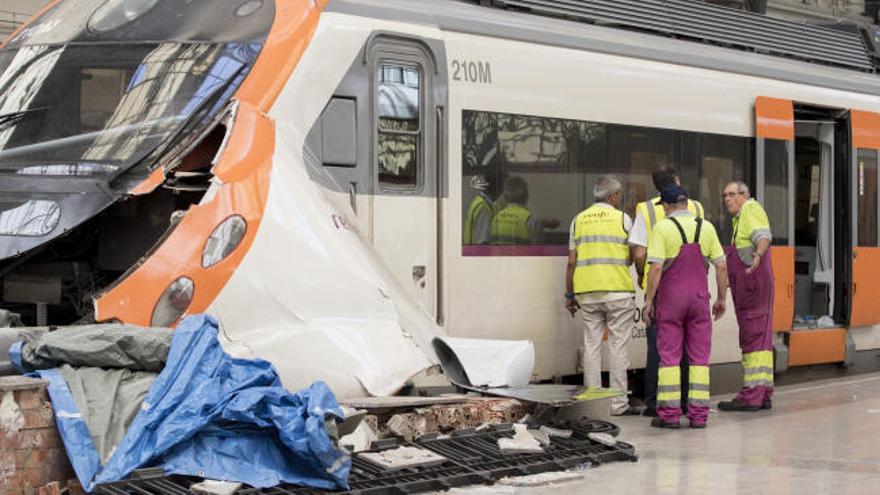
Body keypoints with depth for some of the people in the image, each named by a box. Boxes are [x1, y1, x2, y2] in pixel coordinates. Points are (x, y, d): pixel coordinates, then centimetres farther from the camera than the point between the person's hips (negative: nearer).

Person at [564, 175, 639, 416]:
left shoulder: (579, 220, 10)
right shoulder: (622, 219, 0)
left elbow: (572, 261, 8)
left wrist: (569, 295, 13)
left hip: (587, 293, 3)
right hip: (618, 290, -3)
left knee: (592, 346, 6)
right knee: (617, 347, 1)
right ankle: (618, 403, 1)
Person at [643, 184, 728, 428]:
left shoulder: (662, 228, -7)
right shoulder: (706, 227, 4)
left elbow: (656, 268, -14)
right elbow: (721, 266, 4)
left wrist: (649, 301, -8)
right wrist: (722, 298, 12)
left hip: (670, 298, -3)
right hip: (699, 297, 3)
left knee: (669, 356, 1)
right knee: (699, 356, 5)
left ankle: (669, 413, -1)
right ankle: (699, 413, 3)